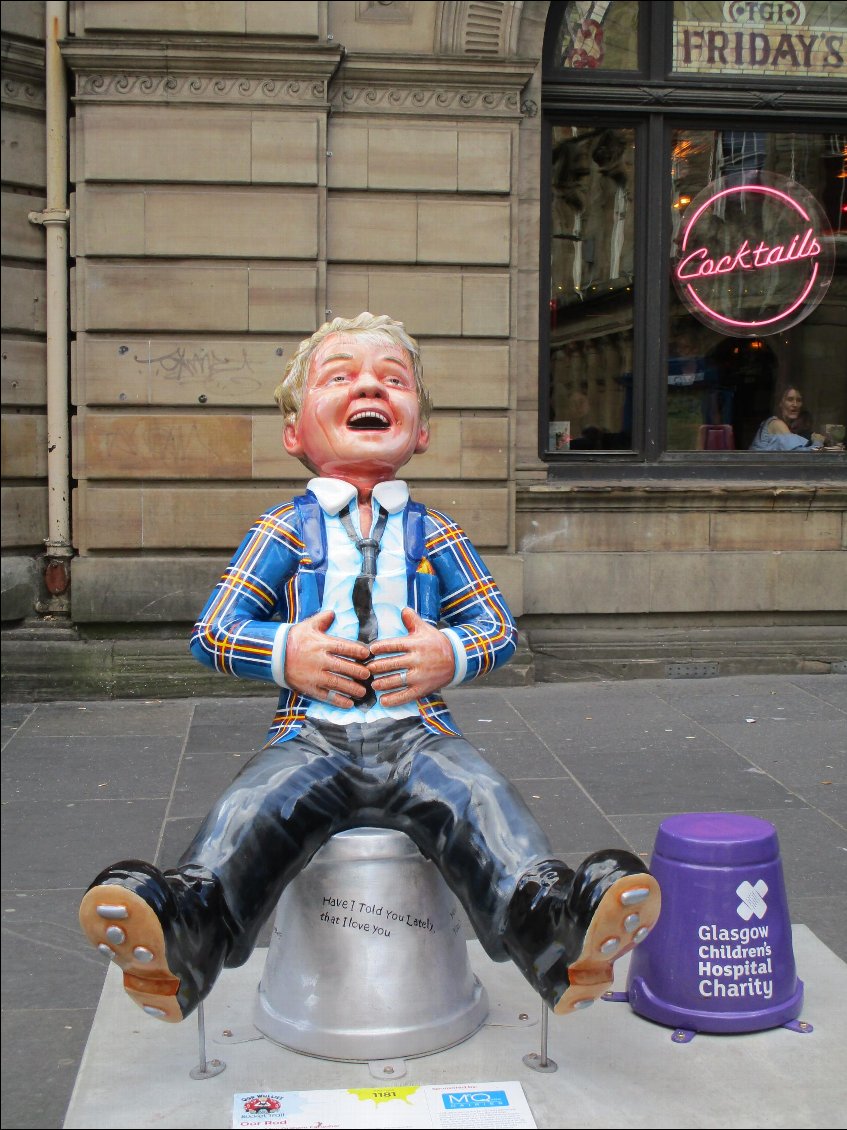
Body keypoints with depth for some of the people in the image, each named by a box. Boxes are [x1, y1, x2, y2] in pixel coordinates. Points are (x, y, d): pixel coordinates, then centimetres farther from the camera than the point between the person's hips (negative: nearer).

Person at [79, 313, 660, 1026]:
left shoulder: (435, 535, 14)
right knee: (255, 810, -28)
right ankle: (186, 927, -42)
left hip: (416, 730, 0)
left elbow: (498, 626, 15)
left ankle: (555, 923, -43)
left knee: (478, 798, -28)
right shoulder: (284, 532, 9)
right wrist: (286, 655, -10)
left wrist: (450, 656, -6)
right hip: (312, 735, 0)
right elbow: (213, 632, 7)